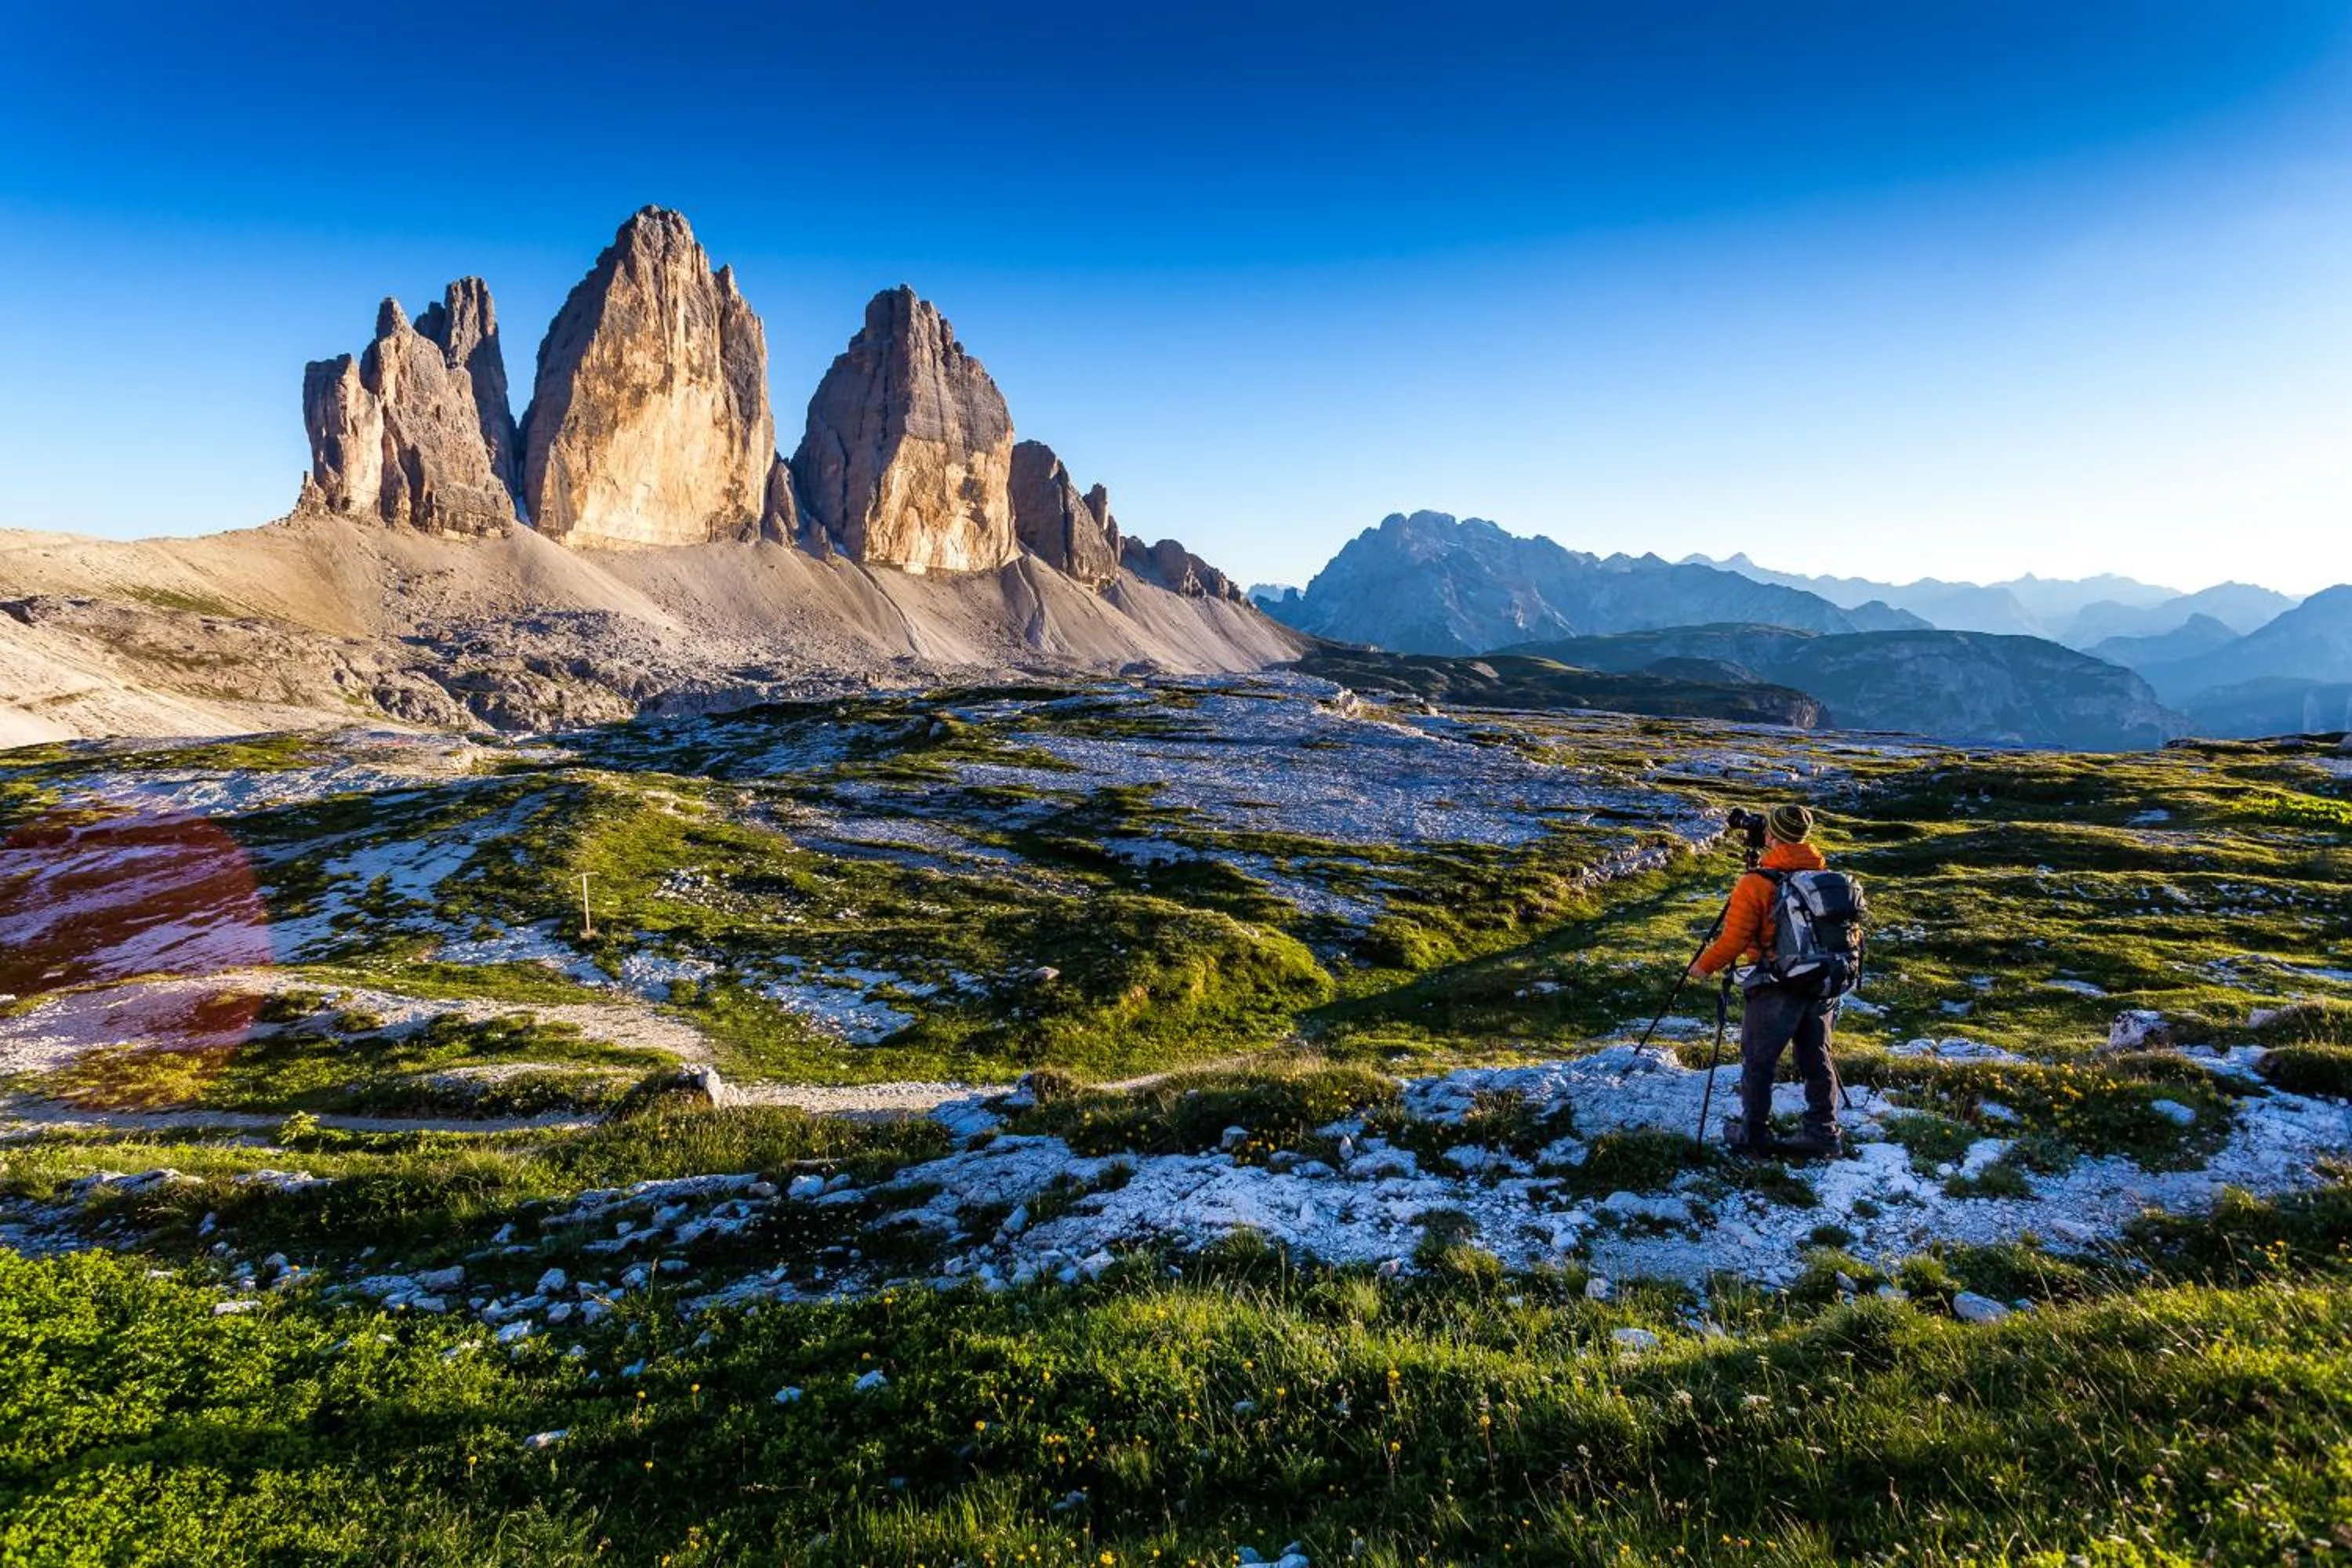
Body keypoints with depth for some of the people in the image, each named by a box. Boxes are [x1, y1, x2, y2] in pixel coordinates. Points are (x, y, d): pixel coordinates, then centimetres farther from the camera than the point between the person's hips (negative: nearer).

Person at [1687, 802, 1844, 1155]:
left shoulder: (1756, 883, -15)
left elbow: (1733, 940, -14)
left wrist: (1704, 966, 2)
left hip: (1777, 988, -5)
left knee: (1757, 1061, 9)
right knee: (1816, 1059, 17)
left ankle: (1754, 1132, 17)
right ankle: (1825, 1133, 22)